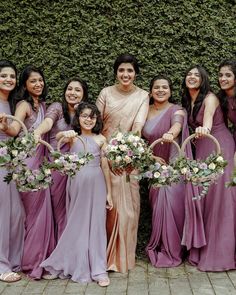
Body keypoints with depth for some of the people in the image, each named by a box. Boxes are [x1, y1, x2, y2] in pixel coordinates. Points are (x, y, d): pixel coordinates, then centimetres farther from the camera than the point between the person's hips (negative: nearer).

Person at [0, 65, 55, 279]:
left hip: (40, 162, 7)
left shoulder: (42, 104, 12)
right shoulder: (24, 105, -12)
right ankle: (31, 261, 14)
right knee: (34, 211, 0)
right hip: (27, 163, -7)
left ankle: (41, 257, 22)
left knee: (42, 210, 10)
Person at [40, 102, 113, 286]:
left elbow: (105, 166, 4)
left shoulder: (100, 139, 2)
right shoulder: (72, 137, 2)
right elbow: (58, 137, -20)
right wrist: (64, 134, -44)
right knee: (76, 225, 9)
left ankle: (99, 270, 12)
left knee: (96, 225, 4)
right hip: (76, 183, 0)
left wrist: (109, 192, 4)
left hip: (96, 184, 0)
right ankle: (77, 265, 25)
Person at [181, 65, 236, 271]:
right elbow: (194, 128, 8)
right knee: (201, 197, 2)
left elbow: (208, 117, -30)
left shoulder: (209, 98, -8)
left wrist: (204, 128, -50)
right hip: (201, 151, 6)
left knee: (219, 196, -7)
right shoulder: (187, 102, 12)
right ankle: (202, 249, 11)